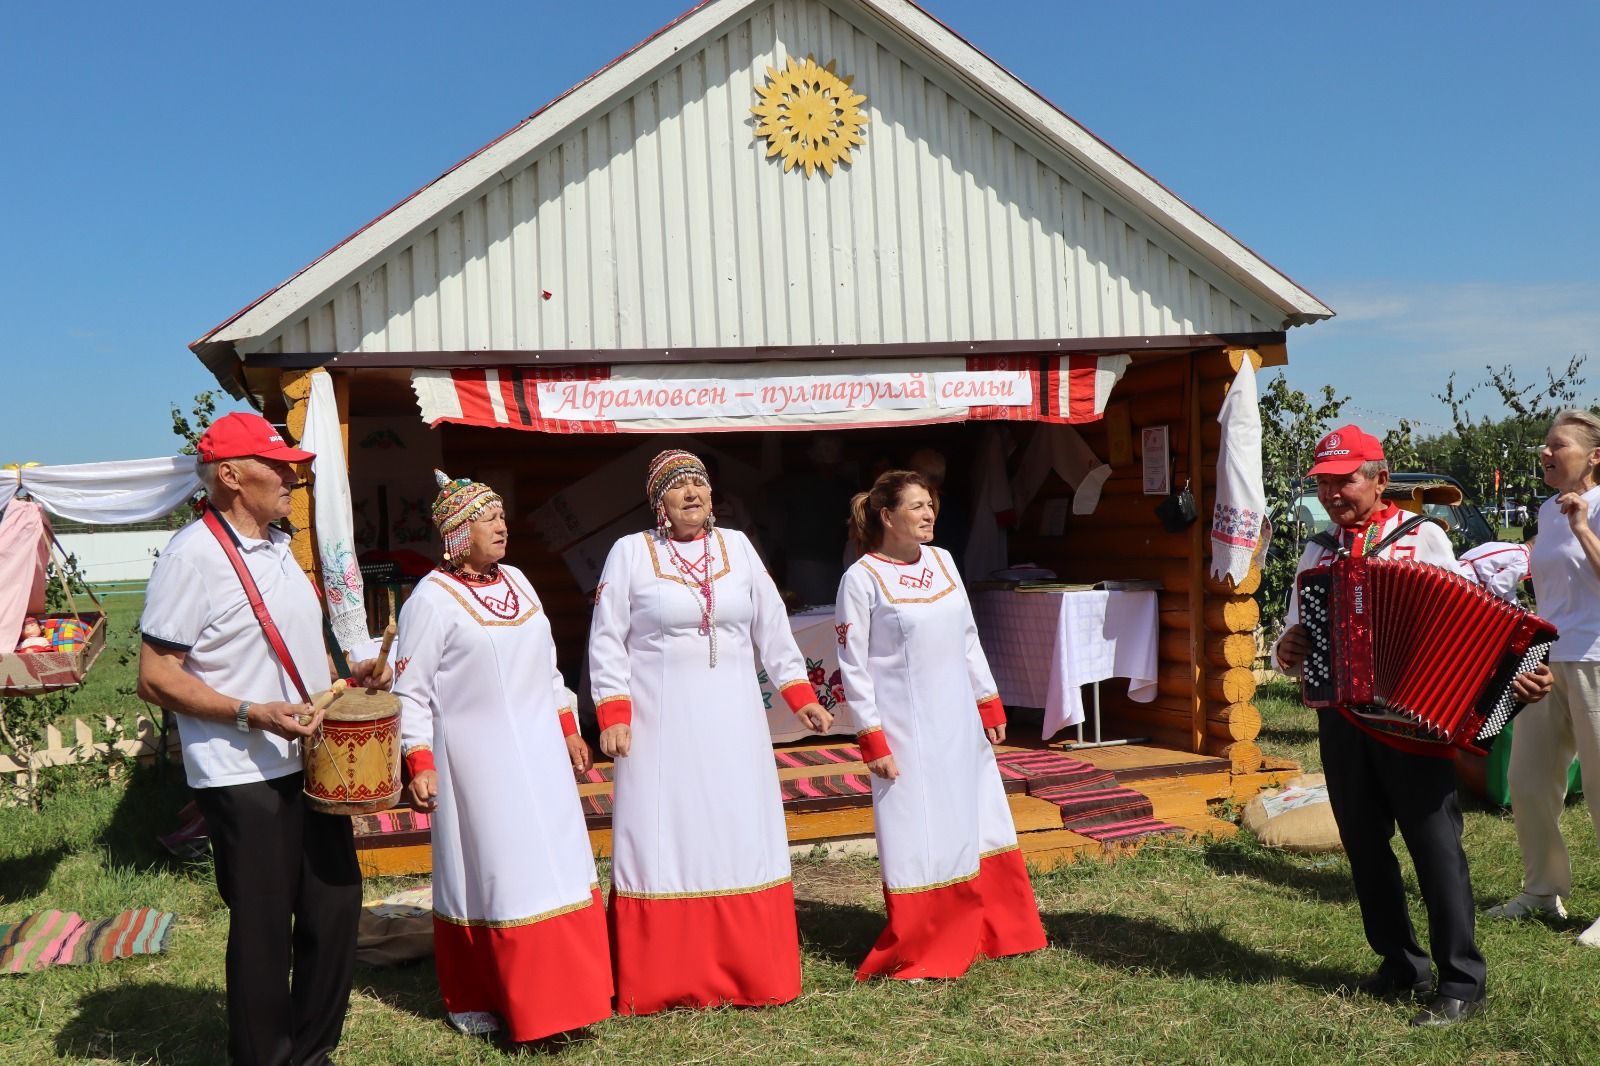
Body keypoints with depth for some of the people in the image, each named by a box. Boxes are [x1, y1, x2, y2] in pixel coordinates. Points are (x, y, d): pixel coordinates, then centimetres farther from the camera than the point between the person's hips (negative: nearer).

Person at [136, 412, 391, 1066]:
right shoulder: (193, 554, -14)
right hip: (244, 781, -8)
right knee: (264, 930, 4)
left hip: (311, 765, 8)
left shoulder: (278, 546, 12)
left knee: (335, 907, 14)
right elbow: (156, 678, -16)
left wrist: (347, 677, 7)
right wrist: (253, 714, -24)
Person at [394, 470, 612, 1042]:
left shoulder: (516, 581, 9)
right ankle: (473, 1001, 15)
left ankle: (563, 989, 24)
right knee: (490, 875, 0)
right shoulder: (432, 598, -11)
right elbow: (411, 692, -11)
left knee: (556, 867, 10)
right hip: (479, 761, -7)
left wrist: (569, 730, 17)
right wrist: (420, 767, -17)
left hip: (539, 753, 7)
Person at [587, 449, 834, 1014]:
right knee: (664, 842, 1)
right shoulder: (630, 552, -2)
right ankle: (661, 981, 13)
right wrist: (613, 715, -10)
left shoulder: (736, 546, 7)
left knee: (740, 840, 8)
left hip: (732, 722, 3)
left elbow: (772, 628, 11)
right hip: (660, 724, -3)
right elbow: (606, 641, -1)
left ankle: (748, 973, 21)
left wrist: (801, 696, 6)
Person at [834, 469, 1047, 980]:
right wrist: (873, 741, -14)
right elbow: (854, 666, -11)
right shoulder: (862, 578, -10)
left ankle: (995, 933, 31)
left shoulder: (942, 561, 8)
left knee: (980, 824, 13)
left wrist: (990, 705, 12)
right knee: (916, 837, 1)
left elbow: (968, 638, 14)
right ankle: (917, 954, 18)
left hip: (959, 723, 6)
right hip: (906, 731, -6)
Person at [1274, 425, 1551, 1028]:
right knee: (1364, 845, 11)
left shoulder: (1423, 538, -1)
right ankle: (1401, 965, 25)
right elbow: (1295, 641, 17)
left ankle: (1460, 984, 9)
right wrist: (1287, 653, -5)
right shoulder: (1317, 554, 12)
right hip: (1341, 720, 5)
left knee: (1435, 846, -1)